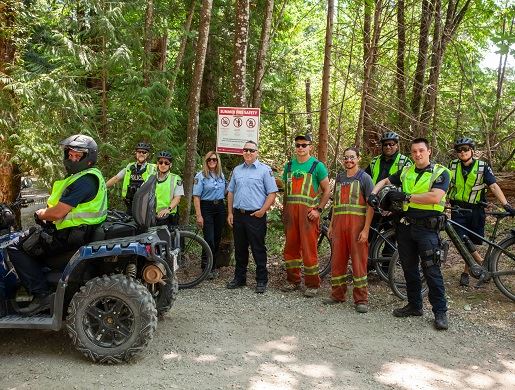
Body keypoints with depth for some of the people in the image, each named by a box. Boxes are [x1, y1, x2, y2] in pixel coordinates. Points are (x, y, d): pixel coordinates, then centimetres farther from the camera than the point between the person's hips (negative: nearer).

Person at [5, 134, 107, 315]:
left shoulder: (84, 180, -21)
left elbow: (57, 213, -22)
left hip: (71, 236, -11)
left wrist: (41, 214, -2)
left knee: (16, 250, -6)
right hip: (82, 231, 11)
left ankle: (41, 295, -10)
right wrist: (45, 211, 7)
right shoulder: (90, 175, 13)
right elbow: (63, 207, 21)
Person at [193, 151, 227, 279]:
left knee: (217, 239, 8)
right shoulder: (200, 176, -4)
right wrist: (199, 215, -15)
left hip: (220, 208, 5)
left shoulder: (221, 175, 11)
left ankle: (213, 265, 20)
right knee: (209, 240, -9)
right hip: (207, 208, -5)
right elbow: (196, 196, -9)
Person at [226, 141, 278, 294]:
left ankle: (261, 281, 9)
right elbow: (231, 192, 17)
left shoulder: (265, 170, -2)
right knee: (240, 249, 13)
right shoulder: (237, 170, 13)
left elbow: (272, 193, -6)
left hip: (256, 216, -5)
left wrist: (262, 210, -14)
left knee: (258, 249, 0)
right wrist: (230, 213, 10)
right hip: (238, 215, 5)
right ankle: (239, 278, 25)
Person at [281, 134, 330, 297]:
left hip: (308, 212, -5)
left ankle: (312, 284, 7)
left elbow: (327, 190, -1)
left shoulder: (317, 166, 0)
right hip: (291, 211, 5)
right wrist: (284, 211, 14)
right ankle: (293, 280, 22)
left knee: (309, 248, -4)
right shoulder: (289, 165, 14)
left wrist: (319, 209, -9)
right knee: (290, 247, 9)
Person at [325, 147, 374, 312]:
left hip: (357, 224, -5)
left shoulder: (364, 178, 0)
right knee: (337, 260, 7)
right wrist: (331, 225, 14)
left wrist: (365, 229, -13)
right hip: (339, 224, 5)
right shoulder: (340, 178, 15)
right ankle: (337, 294, 19)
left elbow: (371, 205, -5)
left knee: (359, 261, -2)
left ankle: (361, 299, 5)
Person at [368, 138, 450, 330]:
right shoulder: (406, 172, 11)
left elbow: (435, 197, -21)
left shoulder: (441, 172, -6)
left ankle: (440, 311, 5)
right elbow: (384, 181, 21)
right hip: (406, 226, 6)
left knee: (431, 270, -5)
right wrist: (373, 194, 2)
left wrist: (406, 196, -21)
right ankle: (414, 305, 25)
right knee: (409, 268, 12)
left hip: (427, 228, -6)